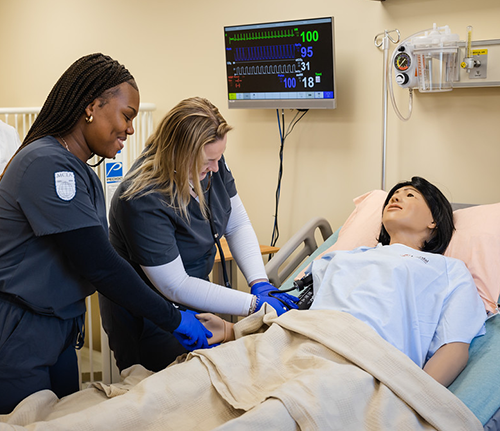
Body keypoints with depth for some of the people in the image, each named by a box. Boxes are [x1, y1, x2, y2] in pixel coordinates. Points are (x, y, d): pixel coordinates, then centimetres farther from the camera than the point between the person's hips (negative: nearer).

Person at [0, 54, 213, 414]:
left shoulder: (83, 174, 10)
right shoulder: (47, 165, -21)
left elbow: (101, 259, 8)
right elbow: (99, 266, -23)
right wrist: (174, 319, -15)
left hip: (60, 331, 9)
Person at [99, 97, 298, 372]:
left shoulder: (212, 166, -11)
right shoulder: (143, 201, -32)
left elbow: (238, 225, -1)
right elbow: (174, 286, -28)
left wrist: (260, 283, -16)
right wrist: (254, 304, -27)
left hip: (192, 297, 7)